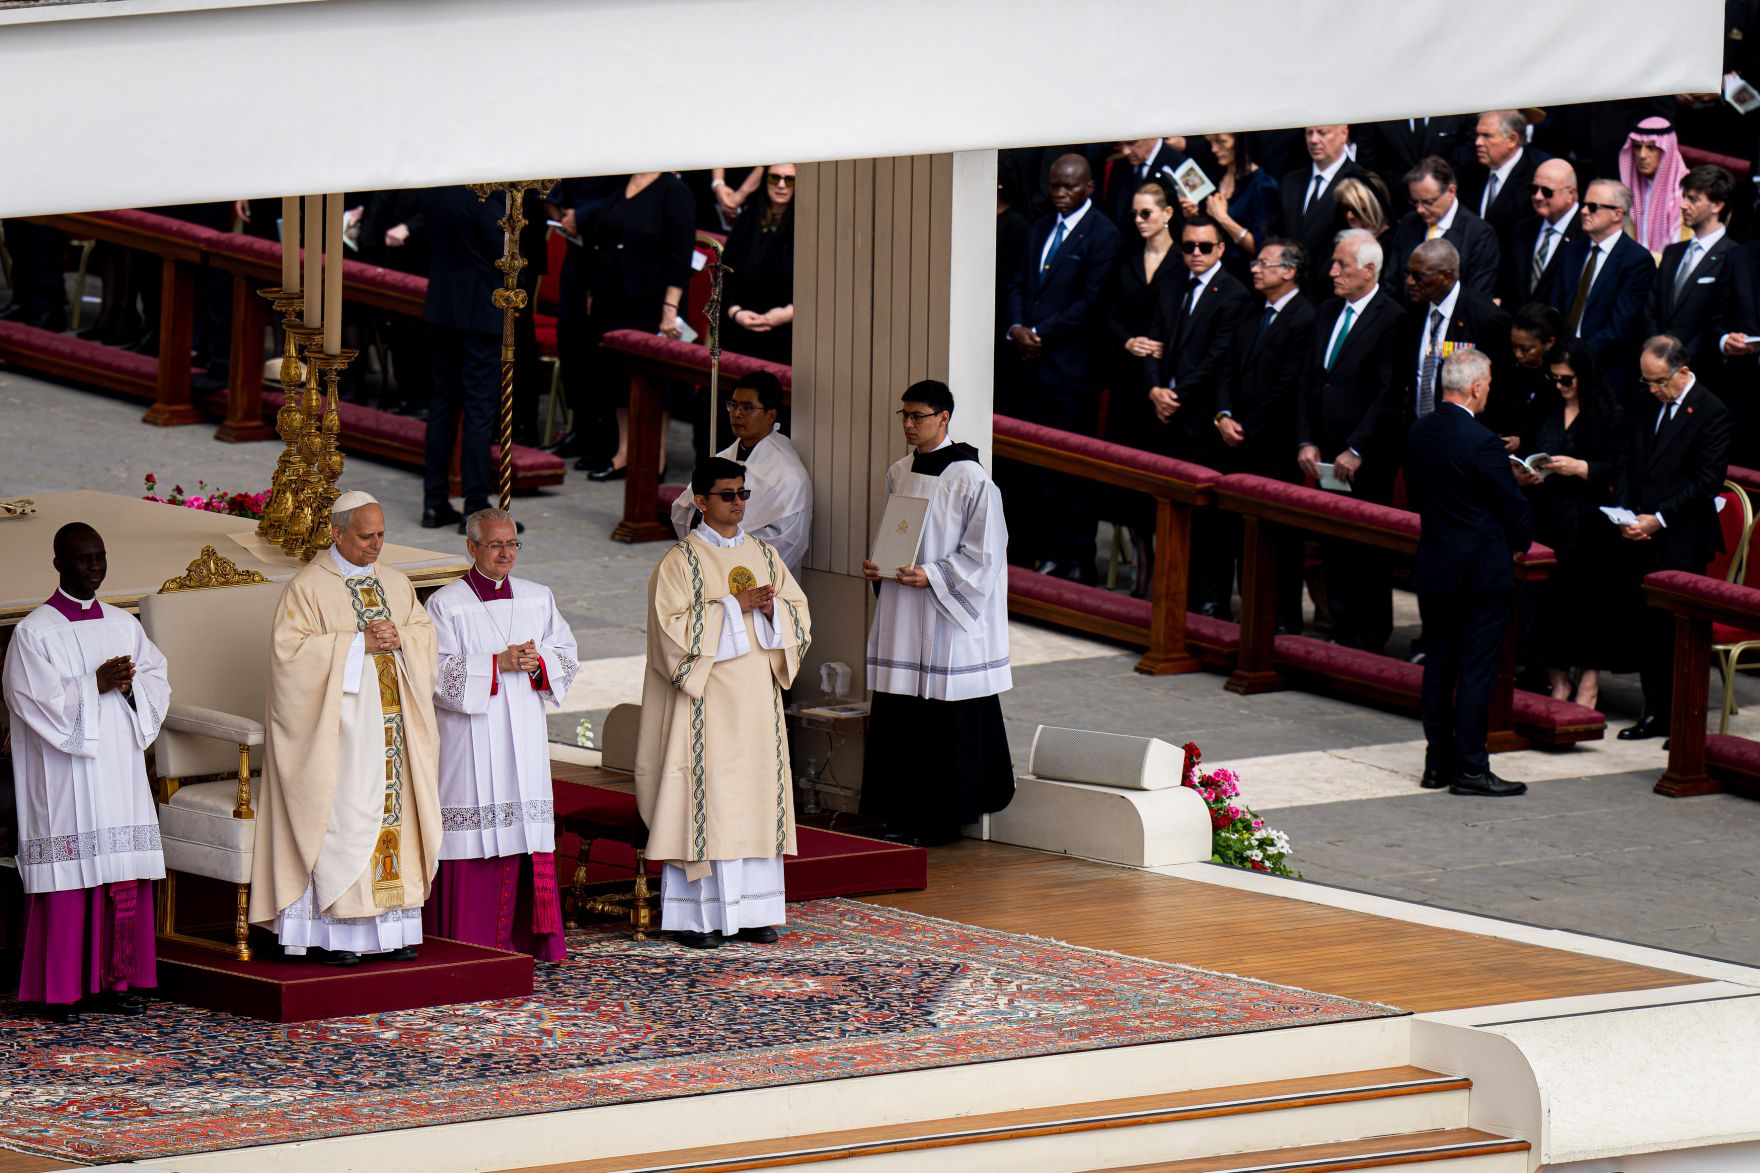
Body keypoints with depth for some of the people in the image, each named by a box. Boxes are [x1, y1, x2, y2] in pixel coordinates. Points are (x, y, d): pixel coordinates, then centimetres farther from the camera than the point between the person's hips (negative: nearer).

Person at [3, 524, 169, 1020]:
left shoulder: (124, 625, 12)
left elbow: (158, 680, 12)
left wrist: (129, 685, -9)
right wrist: (96, 685, -15)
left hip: (119, 769, 5)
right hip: (65, 774, -5)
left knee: (123, 877, 3)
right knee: (69, 872, -7)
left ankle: (112, 982, 9)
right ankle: (60, 991, -4)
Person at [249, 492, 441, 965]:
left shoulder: (396, 584, 14)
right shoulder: (307, 587, -5)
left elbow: (426, 632, 14)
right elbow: (289, 647, -14)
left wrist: (398, 638, -9)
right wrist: (358, 643, -17)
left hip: (393, 722, 6)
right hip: (340, 726, -6)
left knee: (395, 812, 4)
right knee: (341, 818, -10)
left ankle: (393, 928, 8)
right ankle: (334, 934, -7)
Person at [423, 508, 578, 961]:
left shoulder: (538, 598, 12)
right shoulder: (446, 604, -2)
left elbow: (567, 655, 11)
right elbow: (438, 672, -10)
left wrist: (537, 664, -9)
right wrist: (498, 664, -17)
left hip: (524, 735, 4)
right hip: (469, 736, -4)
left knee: (525, 833, 2)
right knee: (473, 834, -6)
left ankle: (524, 936, 7)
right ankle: (468, 940, -3)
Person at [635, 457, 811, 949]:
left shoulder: (764, 555, 12)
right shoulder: (680, 561, -4)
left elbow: (800, 614, 12)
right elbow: (672, 626, -14)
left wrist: (772, 608, -10)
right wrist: (734, 607, -16)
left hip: (757, 696, 5)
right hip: (706, 700, -5)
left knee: (757, 795, 5)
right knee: (704, 797, -7)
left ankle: (751, 910, 9)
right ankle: (694, 915, -3)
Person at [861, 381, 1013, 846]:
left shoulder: (970, 480, -10)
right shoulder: (898, 474, 11)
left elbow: (983, 554, -11)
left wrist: (932, 576, -20)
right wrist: (875, 567, 3)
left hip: (948, 617, -7)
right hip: (900, 614, 7)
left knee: (948, 720, -3)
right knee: (897, 720, 7)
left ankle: (943, 816, 4)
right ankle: (904, 813, 14)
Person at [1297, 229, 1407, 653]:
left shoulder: (1392, 320, -11)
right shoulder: (1327, 314, 13)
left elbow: (1388, 395, -15)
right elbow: (1310, 383, 16)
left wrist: (1356, 450, -16)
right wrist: (1306, 442, 5)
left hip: (1367, 460, -7)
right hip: (1327, 457, 7)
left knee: (1367, 551, -2)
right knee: (1332, 548, 9)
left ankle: (1369, 640, 6)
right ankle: (1342, 631, 17)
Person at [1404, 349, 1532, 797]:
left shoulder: (1418, 434, 2)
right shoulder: (1481, 443, -20)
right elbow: (1513, 508, -12)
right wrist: (1519, 543, 8)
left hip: (1432, 564, 7)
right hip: (1482, 570, -7)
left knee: (1438, 664, 13)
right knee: (1476, 669, -1)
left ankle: (1437, 761, 18)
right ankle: (1470, 768, 0)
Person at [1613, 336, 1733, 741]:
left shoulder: (1710, 412, -9)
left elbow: (1708, 479, -13)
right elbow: (1627, 464, 16)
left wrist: (1658, 519, -15)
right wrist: (1625, 514, 0)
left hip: (1683, 542, -6)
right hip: (1642, 537, 6)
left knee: (1679, 631, -3)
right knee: (1647, 627, 8)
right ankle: (1655, 712, 16)